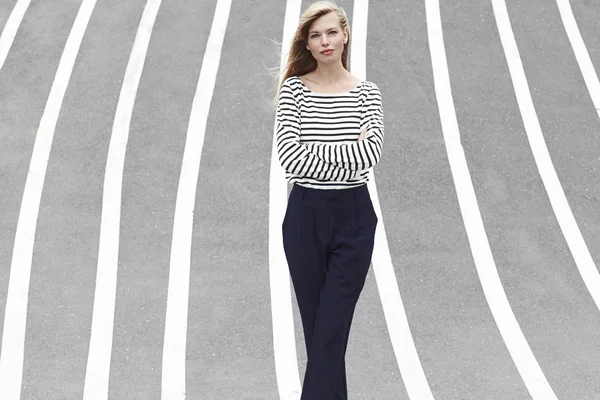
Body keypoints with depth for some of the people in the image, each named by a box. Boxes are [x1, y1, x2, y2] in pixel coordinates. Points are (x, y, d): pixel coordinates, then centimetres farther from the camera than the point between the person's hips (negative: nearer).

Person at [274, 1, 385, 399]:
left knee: (330, 333, -5)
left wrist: (314, 150, -15)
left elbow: (372, 150, -15)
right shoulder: (294, 89, 0)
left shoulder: (367, 93, 2)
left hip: (354, 216, -1)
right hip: (305, 215, 1)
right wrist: (349, 155, -13)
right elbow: (290, 155, -13)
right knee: (317, 331, 10)